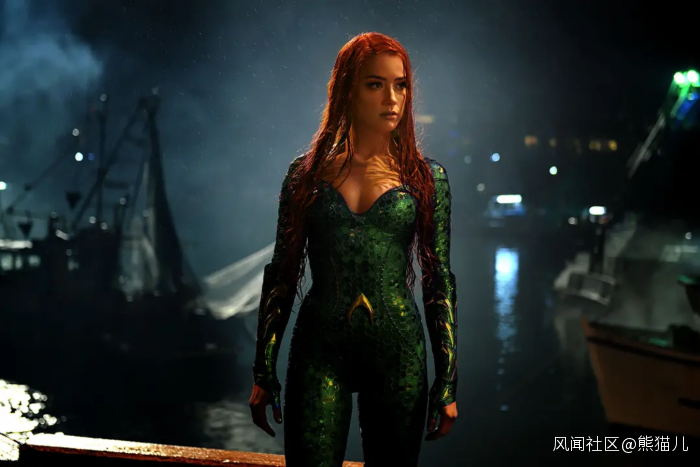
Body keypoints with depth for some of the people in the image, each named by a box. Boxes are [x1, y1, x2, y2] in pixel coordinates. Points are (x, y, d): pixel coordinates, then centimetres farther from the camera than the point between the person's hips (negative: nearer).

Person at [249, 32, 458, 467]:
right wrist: (264, 373, 4)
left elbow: (439, 282, 5)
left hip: (398, 350, 1)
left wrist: (448, 382, 1)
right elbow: (282, 275, 7)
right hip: (320, 351, 0)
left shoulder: (427, 178, 4)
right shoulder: (307, 174, 4)